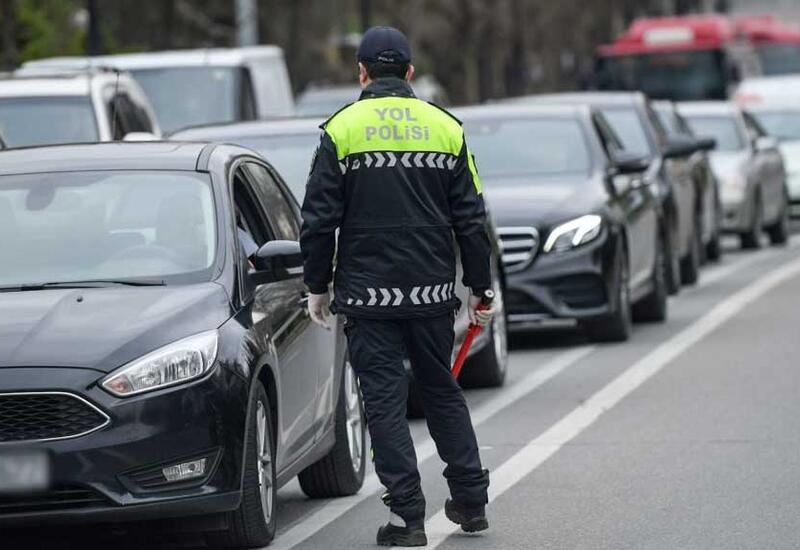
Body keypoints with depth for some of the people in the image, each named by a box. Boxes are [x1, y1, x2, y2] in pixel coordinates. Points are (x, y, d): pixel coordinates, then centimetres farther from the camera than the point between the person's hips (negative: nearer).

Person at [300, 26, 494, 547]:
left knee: (385, 401, 1)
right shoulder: (445, 128, 4)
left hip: (369, 294, -3)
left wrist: (318, 287, 6)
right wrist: (479, 289, 13)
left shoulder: (341, 131, -4)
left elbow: (319, 220, -4)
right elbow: (472, 219, 5)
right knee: (443, 392, 17)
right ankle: (470, 501, 21)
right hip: (433, 291, 3)